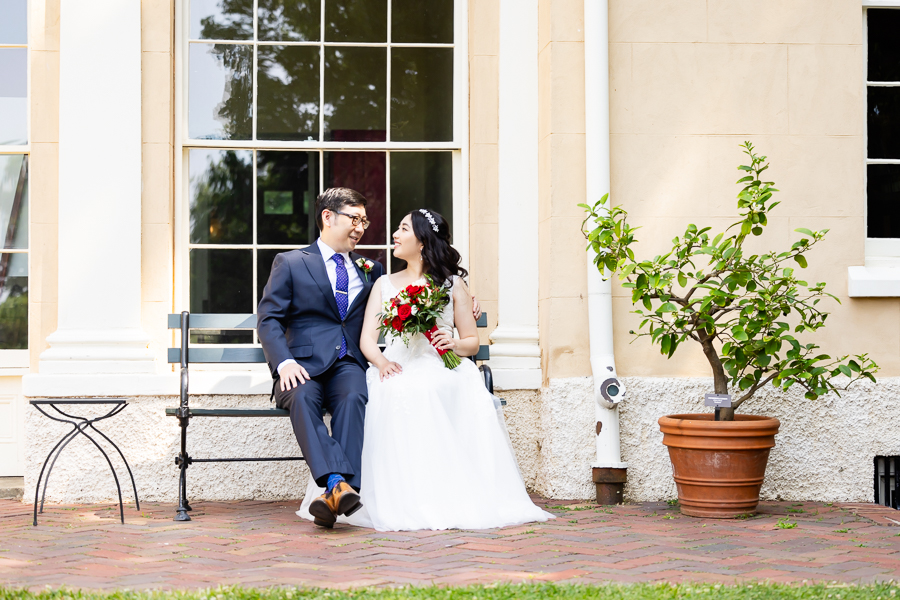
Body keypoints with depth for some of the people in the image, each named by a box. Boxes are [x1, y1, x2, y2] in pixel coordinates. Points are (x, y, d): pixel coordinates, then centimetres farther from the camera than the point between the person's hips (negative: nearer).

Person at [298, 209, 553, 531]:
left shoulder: (452, 284, 15)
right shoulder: (384, 284, 21)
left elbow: (473, 342, 13)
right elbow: (367, 339, 9)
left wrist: (454, 343, -12)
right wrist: (381, 361, -15)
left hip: (440, 369, -1)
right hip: (397, 368, 1)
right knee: (394, 394, -36)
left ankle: (452, 501, -30)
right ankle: (400, 503, -32)